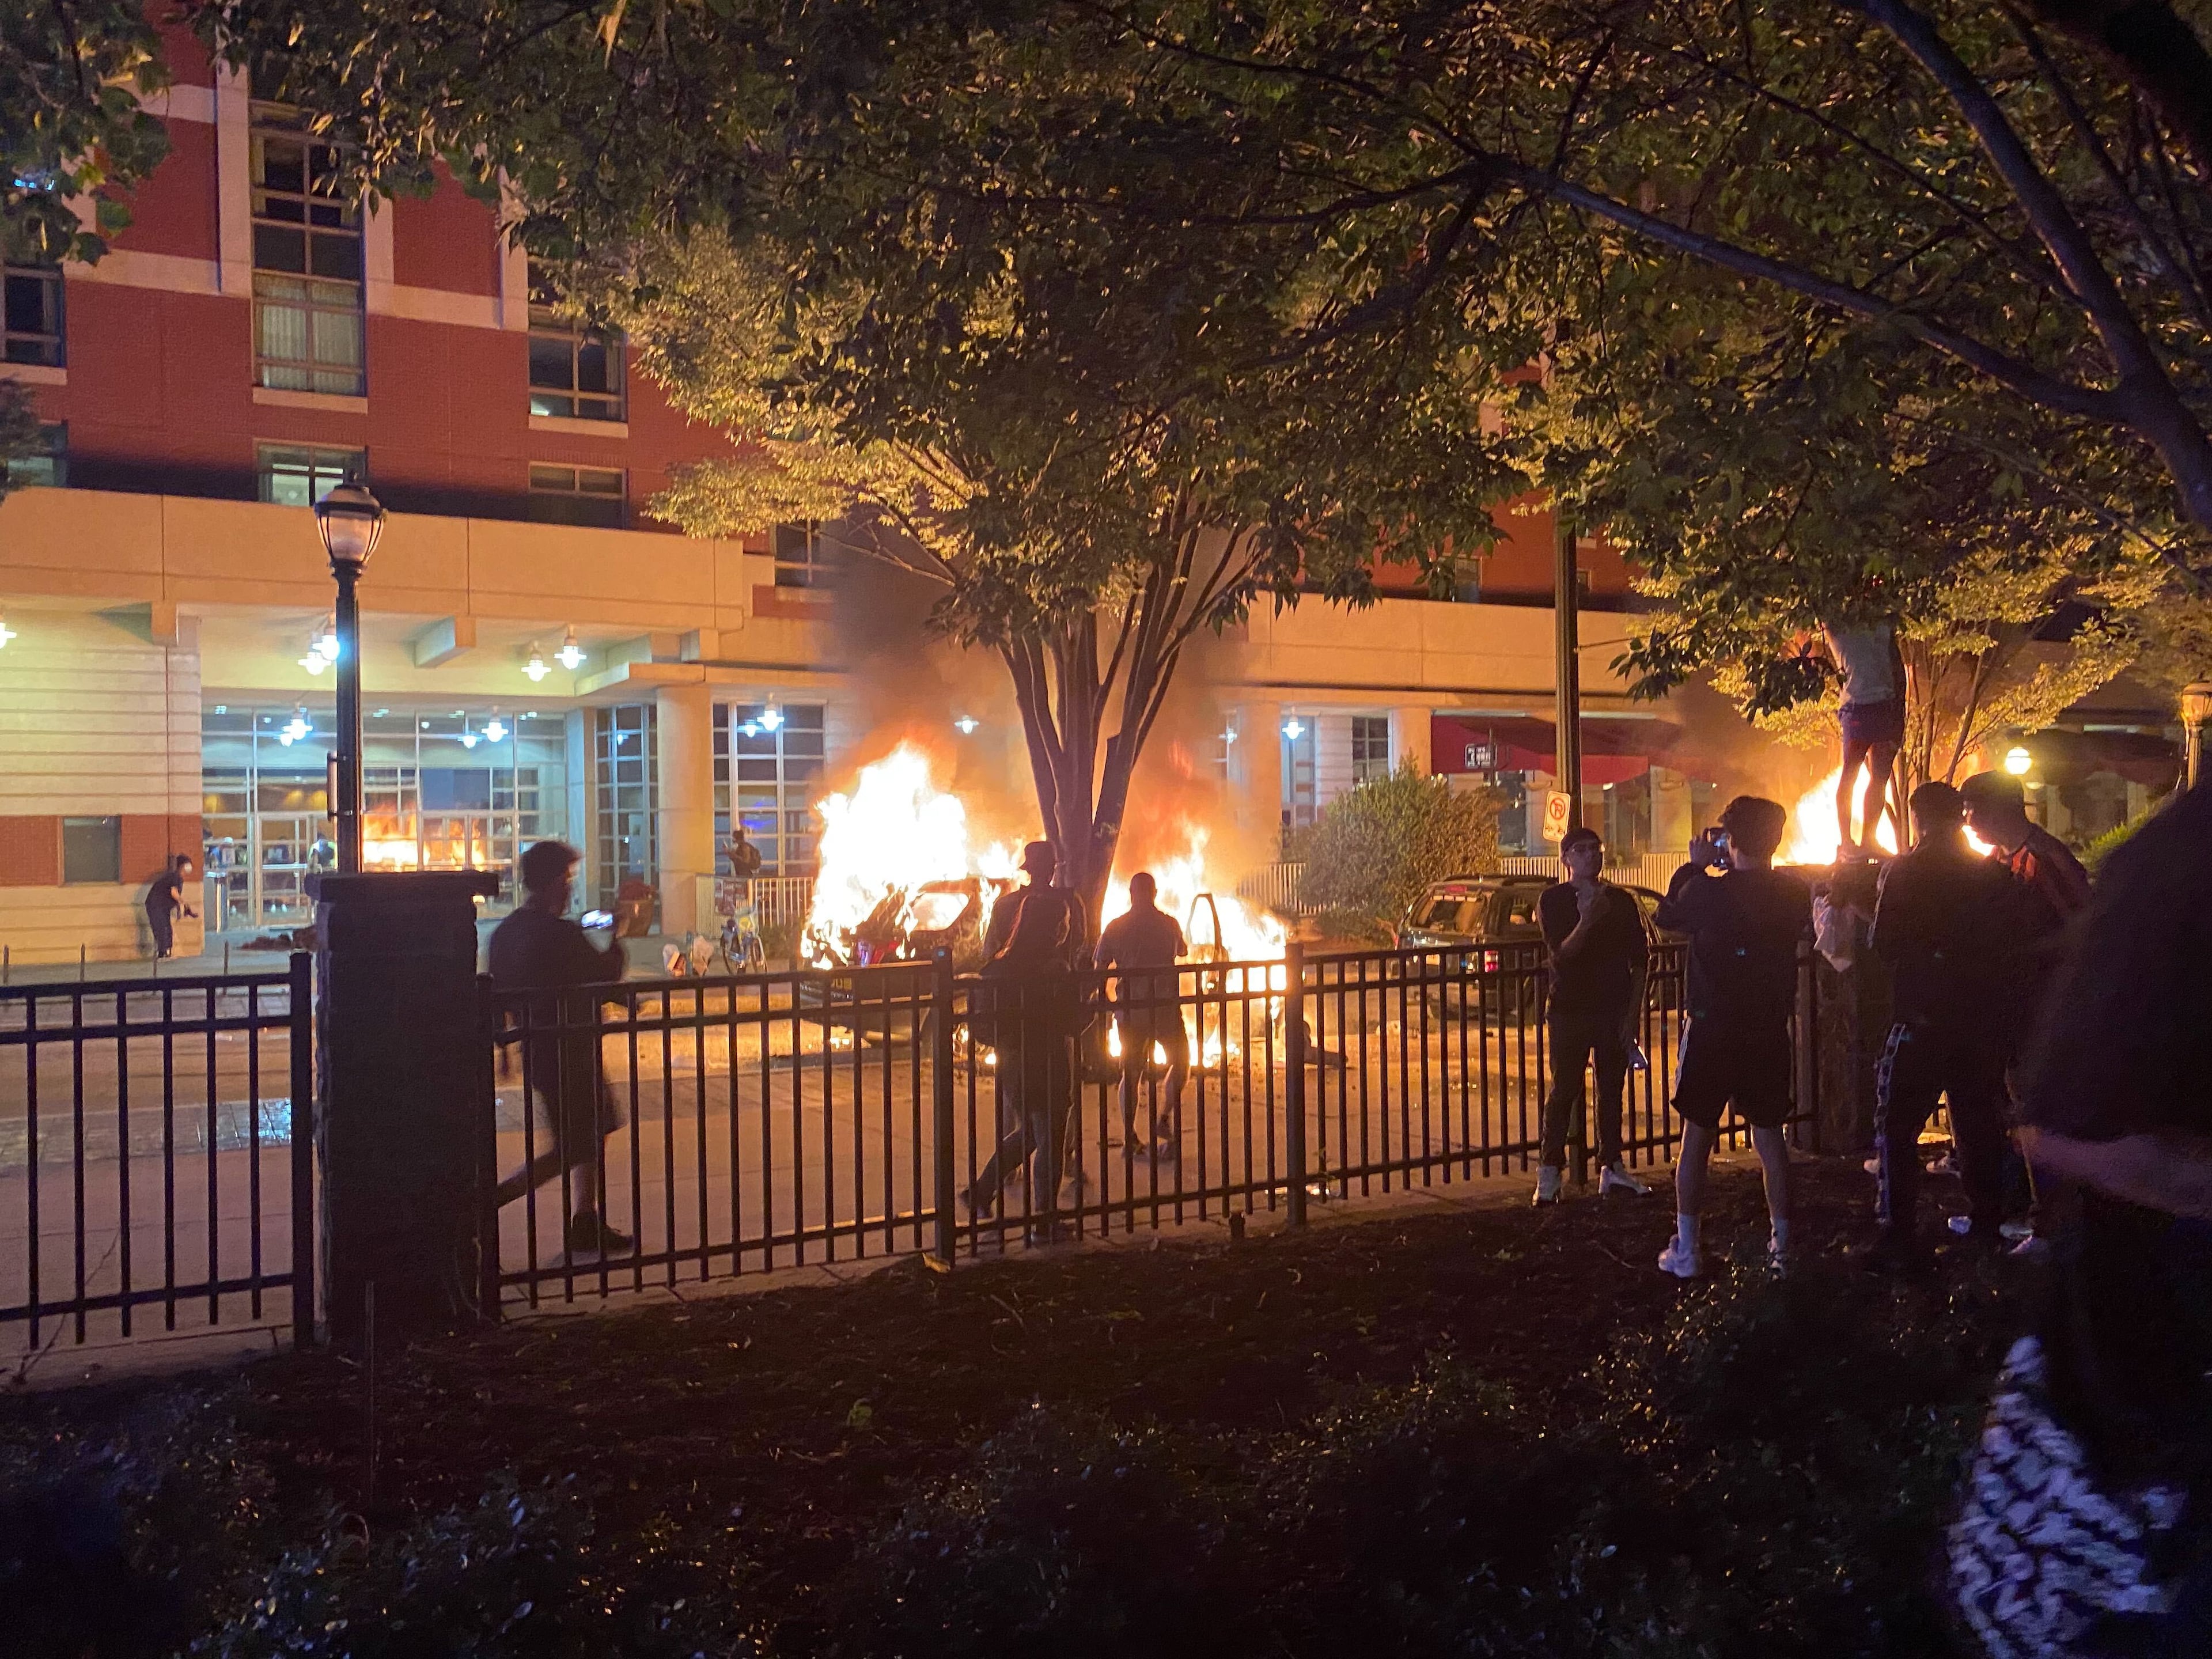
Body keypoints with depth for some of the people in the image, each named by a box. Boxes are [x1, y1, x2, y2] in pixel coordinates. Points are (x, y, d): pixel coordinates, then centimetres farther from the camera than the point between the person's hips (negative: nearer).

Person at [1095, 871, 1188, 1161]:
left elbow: (1100, 968, -1)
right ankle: (1166, 1118, 3)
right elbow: (1182, 951, 20)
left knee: (1131, 1074, 10)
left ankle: (1129, 1139, 8)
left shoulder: (1116, 927, 1)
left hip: (1129, 1010, 2)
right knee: (1180, 1062, 18)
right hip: (1165, 1006, -2)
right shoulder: (1169, 924, 0)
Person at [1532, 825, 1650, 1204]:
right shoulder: (1553, 900, -1)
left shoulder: (1621, 901, 7)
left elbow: (1640, 960, 6)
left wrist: (1633, 1013, -1)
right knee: (1564, 1090, -2)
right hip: (1569, 1009, -3)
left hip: (1614, 1009, 3)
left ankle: (1611, 1167, 16)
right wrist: (1587, 921, -28)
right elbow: (1561, 955, -13)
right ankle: (1550, 1172, 3)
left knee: (1612, 1089, 8)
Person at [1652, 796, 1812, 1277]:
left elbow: (1666, 915, 2)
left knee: (1696, 1135, 5)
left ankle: (1685, 1250, 7)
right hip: (1770, 1030, 3)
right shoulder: (1794, 891, -6)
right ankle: (1781, 1243, 18)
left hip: (1712, 1027, -3)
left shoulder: (1707, 890, -17)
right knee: (1769, 1135, 14)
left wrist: (1695, 866, 8)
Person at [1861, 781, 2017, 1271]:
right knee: (1979, 1124, 17)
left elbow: (1883, 946, -10)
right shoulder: (1994, 874, 5)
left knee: (1897, 1126, -2)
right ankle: (1987, 1223, 27)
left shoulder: (1905, 872, -10)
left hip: (1922, 1019, -5)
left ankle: (1899, 1237, -7)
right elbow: (2007, 944, 11)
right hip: (1982, 1022, 6)